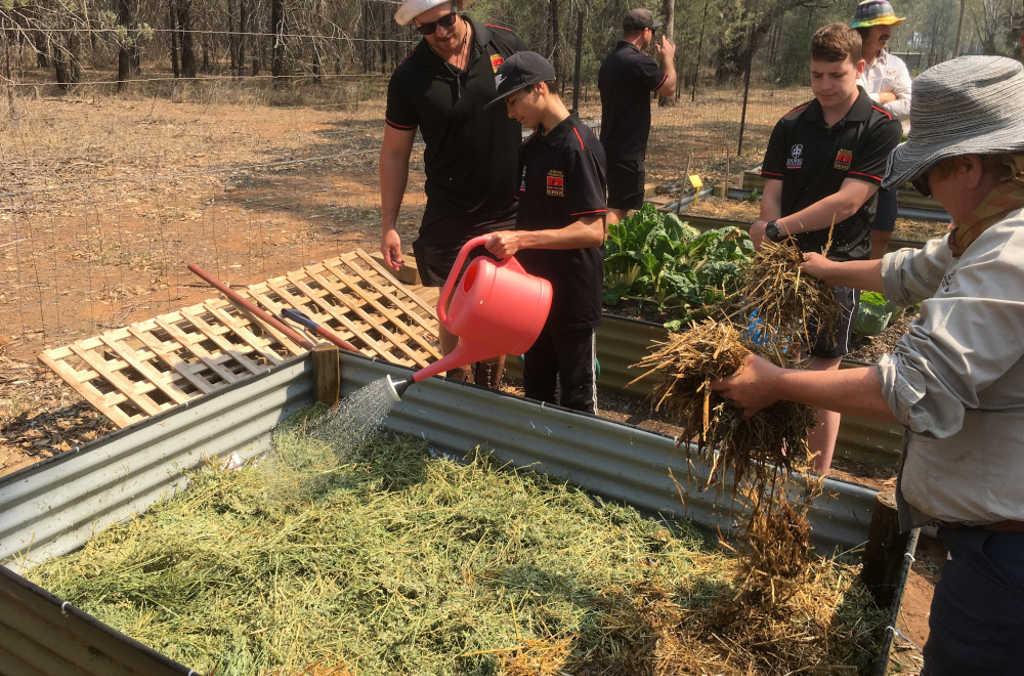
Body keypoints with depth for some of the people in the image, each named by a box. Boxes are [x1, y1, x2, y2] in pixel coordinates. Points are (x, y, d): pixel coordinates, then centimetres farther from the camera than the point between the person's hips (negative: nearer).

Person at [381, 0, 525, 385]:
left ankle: (489, 394, 29)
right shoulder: (409, 77, -7)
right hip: (449, 218, -1)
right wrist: (388, 225, -1)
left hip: (509, 211, 1)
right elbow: (394, 153, 0)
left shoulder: (505, 45, -5)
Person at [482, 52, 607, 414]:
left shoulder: (579, 146, -18)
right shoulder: (533, 146, 8)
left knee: (576, 397, 8)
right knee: (536, 388, 21)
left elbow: (593, 231, -25)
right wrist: (504, 239, 2)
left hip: (573, 296, -8)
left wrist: (522, 239, -31)